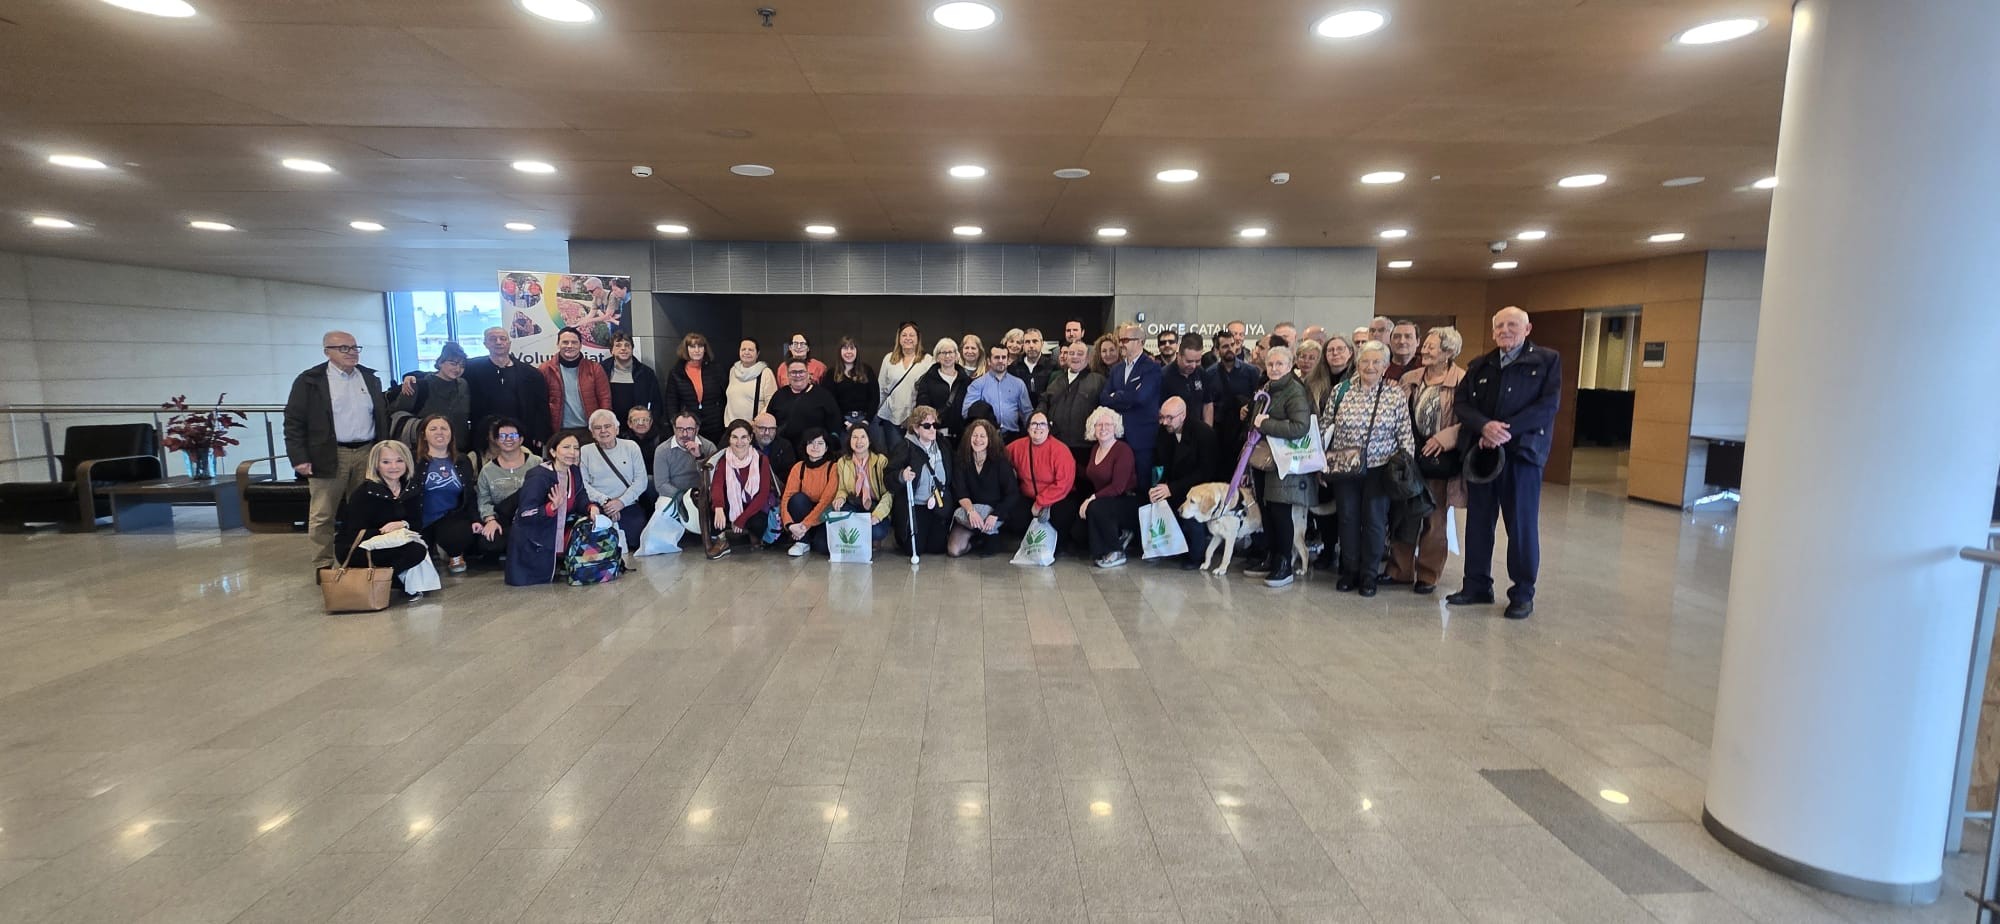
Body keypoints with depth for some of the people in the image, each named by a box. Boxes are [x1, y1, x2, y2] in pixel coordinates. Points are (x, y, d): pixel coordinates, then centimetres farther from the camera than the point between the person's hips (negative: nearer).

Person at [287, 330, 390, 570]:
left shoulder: (370, 379, 12)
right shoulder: (309, 380, -2)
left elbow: (382, 417, 16)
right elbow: (294, 422, -4)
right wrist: (299, 458, -11)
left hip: (367, 453, 4)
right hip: (329, 456, -4)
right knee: (322, 514, 2)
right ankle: (322, 566, 10)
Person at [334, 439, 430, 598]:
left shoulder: (411, 488, 3)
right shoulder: (363, 492, -14)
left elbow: (417, 523, 2)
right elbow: (355, 534, -18)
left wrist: (403, 524, -20)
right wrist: (384, 533, -32)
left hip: (392, 545, 7)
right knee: (416, 551, -28)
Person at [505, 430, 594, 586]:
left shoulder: (573, 472, 1)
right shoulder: (538, 477, -22)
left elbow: (580, 501, 5)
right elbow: (525, 515, -25)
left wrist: (590, 508, -18)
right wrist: (552, 507, -39)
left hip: (561, 536, 7)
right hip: (533, 542, -7)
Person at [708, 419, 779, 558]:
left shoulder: (761, 460, -8)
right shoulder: (723, 460, -3)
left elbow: (763, 494, -13)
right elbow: (717, 485, -20)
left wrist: (741, 519, -22)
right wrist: (719, 508, -42)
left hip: (755, 508, -1)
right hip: (732, 509, 1)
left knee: (758, 524, -33)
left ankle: (755, 536, 4)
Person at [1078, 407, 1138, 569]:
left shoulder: (1123, 450, -15)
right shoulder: (1095, 448, 8)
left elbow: (1118, 487, -22)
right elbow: (1090, 476, 15)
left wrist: (1091, 499, -26)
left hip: (1127, 502, -7)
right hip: (1103, 500, 8)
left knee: (1096, 508, -33)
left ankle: (1116, 552, -14)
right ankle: (1119, 535, 11)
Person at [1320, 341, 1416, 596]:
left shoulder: (1396, 394, -3)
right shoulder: (1341, 391, 2)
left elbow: (1405, 434, -3)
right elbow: (1325, 426, 7)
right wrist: (1324, 453, -2)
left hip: (1379, 469, -2)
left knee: (1374, 520, 4)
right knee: (1347, 518, 8)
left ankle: (1368, 574, 17)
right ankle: (1349, 571, 22)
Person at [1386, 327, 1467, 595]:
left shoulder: (1462, 381, -7)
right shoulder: (1410, 379, 9)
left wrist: (1443, 438, -23)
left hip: (1439, 459, -5)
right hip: (1408, 457, 5)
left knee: (1434, 520, 8)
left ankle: (1428, 575, 19)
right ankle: (1400, 570, 21)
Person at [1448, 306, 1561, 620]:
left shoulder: (1547, 360, 3)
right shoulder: (1479, 366, 15)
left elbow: (1549, 405, -8)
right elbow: (1460, 403, 4)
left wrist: (1506, 430, -17)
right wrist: (1485, 426, -15)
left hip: (1523, 451, -4)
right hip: (1480, 451, 4)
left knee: (1522, 525, 1)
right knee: (1478, 521, 9)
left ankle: (1522, 594, 12)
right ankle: (1477, 585, 19)